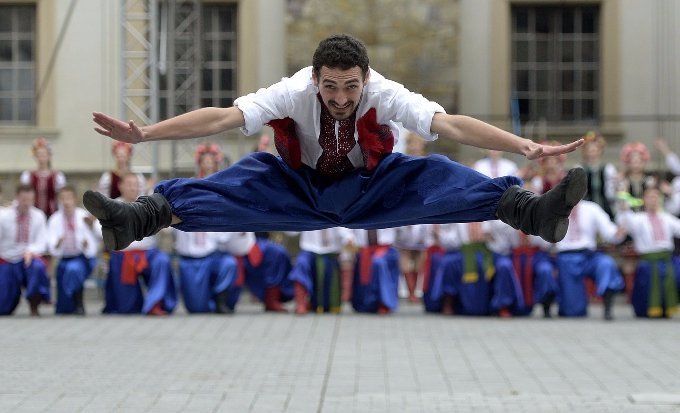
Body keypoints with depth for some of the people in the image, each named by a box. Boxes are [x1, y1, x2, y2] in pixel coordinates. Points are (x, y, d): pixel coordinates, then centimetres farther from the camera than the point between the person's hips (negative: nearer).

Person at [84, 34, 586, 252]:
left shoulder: (385, 94, -26)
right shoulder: (293, 93, -24)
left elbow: (451, 124, -37)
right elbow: (220, 118, -32)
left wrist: (526, 146, -50)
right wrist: (143, 134, -42)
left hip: (371, 191, 0)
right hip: (300, 190, 0)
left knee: (435, 174, -27)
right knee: (248, 177, -28)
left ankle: (530, 210, -42)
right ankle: (140, 216, -42)